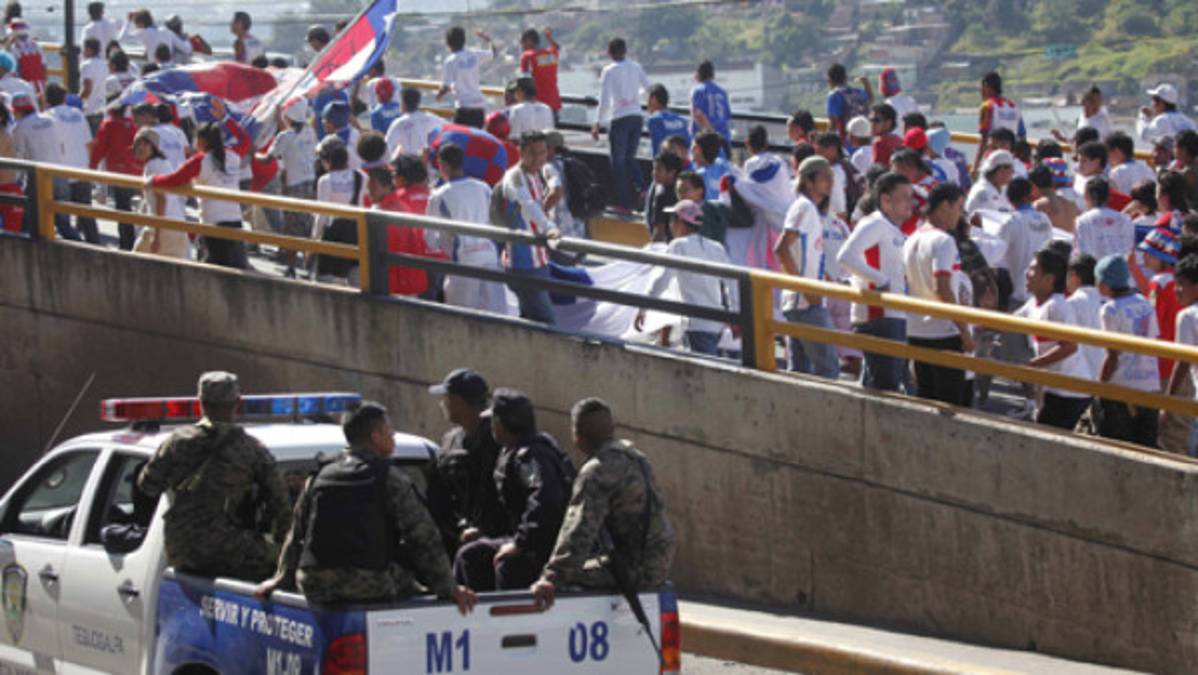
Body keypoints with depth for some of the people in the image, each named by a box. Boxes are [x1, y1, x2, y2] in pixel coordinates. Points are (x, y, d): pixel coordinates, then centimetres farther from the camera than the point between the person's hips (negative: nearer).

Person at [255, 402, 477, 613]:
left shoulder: (319, 478, 14)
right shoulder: (390, 478, -2)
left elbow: (296, 536, 23)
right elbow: (424, 538, -5)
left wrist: (282, 579, 35)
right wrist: (447, 588, -2)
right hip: (371, 590, -6)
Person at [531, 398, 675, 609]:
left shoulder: (597, 472, -17)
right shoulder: (634, 456, 13)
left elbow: (579, 532, -26)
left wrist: (552, 579, -30)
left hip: (633, 571, -9)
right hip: (658, 566, 9)